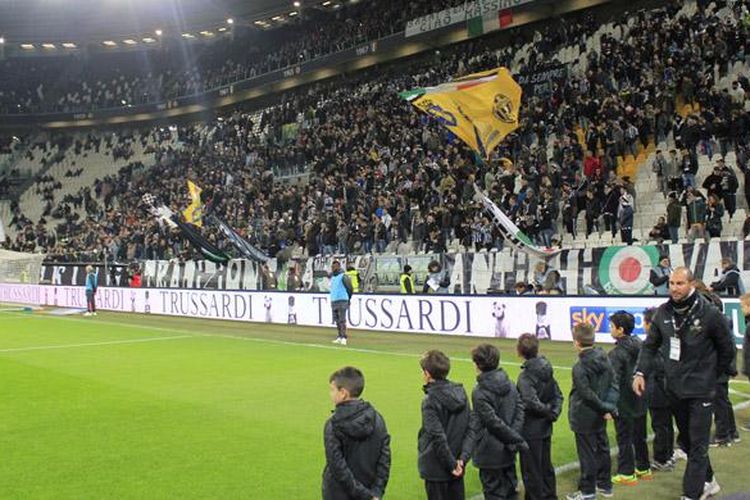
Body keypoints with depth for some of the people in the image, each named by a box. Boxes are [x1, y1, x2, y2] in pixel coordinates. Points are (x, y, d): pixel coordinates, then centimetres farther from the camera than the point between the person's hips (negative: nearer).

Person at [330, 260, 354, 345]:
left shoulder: (343, 277, -8)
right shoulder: (332, 277, 16)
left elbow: (350, 289, -5)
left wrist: (348, 300, 1)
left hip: (342, 302, -8)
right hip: (333, 301, 8)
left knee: (342, 320, -11)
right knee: (337, 321, 8)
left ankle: (344, 338, -11)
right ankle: (339, 337, 12)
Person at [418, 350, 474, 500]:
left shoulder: (430, 401, -18)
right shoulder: (460, 393, 2)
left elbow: (438, 438, -22)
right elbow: (470, 429, 0)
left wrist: (451, 464, -13)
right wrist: (463, 457, -5)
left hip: (436, 469, -6)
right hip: (457, 469, 6)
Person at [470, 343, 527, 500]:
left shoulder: (480, 392, -18)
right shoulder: (509, 384, 2)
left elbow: (494, 422, -21)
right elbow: (520, 410, -1)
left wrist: (516, 439, -12)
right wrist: (515, 439, -7)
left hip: (490, 453, -6)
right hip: (508, 451, 7)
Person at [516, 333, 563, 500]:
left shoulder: (526, 375, -20)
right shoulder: (546, 369, 2)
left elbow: (532, 402, -29)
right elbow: (558, 394, 4)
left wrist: (549, 412, -14)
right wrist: (554, 412, -6)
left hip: (531, 430, -8)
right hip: (546, 428, 8)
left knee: (531, 469, 5)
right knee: (546, 465, 21)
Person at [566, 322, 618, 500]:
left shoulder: (579, 367, -22)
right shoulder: (604, 359, 0)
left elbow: (587, 394, -21)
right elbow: (613, 383, 0)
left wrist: (606, 407, -9)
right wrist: (609, 407, -6)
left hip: (584, 418, -7)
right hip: (600, 417, 8)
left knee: (587, 454, 2)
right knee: (602, 448, 19)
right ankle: (605, 484, 32)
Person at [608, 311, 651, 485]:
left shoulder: (616, 353, -20)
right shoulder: (639, 345, 2)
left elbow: (613, 381, -23)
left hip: (624, 405, -7)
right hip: (640, 401, 7)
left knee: (624, 439, 4)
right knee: (640, 436, 19)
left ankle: (627, 474, 11)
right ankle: (643, 469, 30)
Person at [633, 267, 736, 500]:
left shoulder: (709, 313, -14)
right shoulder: (663, 312, -1)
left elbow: (727, 349, -1)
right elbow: (650, 346, 7)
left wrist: (711, 375, 4)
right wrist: (640, 372, -6)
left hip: (700, 391, -5)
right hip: (674, 389, 6)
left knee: (697, 445, -1)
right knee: (687, 441, 18)